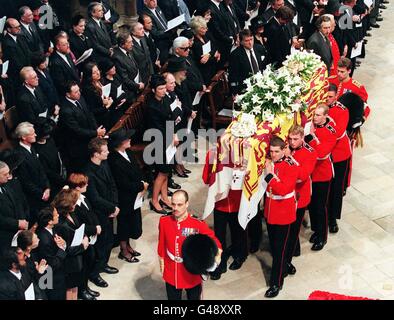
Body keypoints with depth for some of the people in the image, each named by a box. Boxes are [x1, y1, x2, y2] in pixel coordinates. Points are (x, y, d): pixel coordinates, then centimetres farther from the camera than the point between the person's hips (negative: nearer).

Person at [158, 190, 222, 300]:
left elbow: (214, 241, -12)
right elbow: (162, 246, 1)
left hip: (192, 274, -2)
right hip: (171, 274, 2)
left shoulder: (198, 224, -19)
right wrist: (162, 264, 8)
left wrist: (217, 253, -31)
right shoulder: (164, 221, -10)